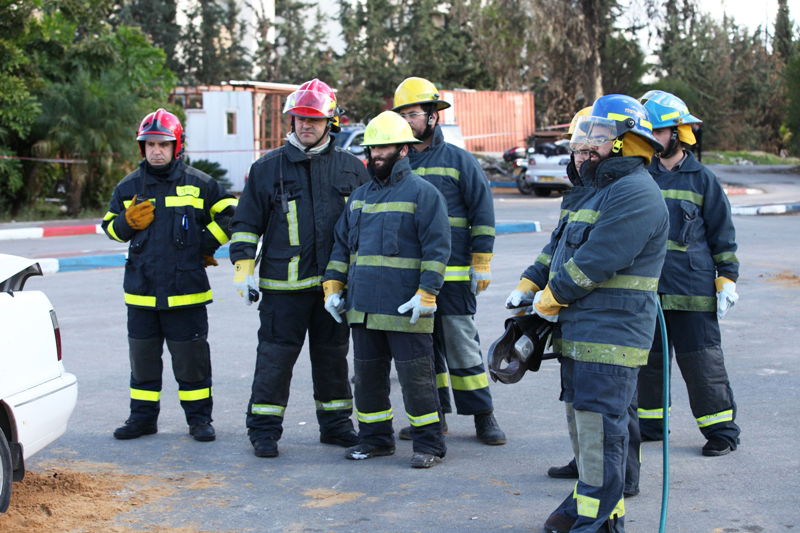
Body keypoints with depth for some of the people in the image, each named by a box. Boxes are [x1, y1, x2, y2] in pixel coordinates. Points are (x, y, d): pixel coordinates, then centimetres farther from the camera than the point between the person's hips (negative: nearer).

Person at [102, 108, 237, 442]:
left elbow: (230, 214, 6)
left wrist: (205, 246, 0)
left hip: (186, 289, -3)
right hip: (141, 289, 3)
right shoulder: (129, 187, 9)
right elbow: (110, 226, 16)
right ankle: (143, 416, 21)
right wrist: (129, 221, -5)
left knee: (191, 357, 3)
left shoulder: (198, 183, 1)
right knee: (143, 356, 10)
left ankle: (199, 417, 14)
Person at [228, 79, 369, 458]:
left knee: (333, 356, 13)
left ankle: (336, 425, 25)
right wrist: (243, 268, -3)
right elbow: (247, 223, 4)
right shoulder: (268, 167, 2)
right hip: (283, 284, -2)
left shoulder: (351, 168, 7)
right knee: (276, 356, -1)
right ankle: (264, 430, 9)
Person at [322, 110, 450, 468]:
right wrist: (332, 286, 11)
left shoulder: (422, 193, -5)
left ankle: (428, 443, 9)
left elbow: (437, 247, -11)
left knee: (415, 377, -2)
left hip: (405, 308, -7)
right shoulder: (360, 196, 16)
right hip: (363, 306, 7)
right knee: (367, 375, 13)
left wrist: (427, 293, -18)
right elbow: (341, 245, 21)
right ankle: (374, 438, 26)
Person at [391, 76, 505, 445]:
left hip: (453, 275, -4)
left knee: (461, 344, -3)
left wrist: (481, 265, -5)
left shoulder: (458, 160, 0)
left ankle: (483, 416, 6)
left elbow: (482, 215, -1)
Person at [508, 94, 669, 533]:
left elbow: (594, 262, -23)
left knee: (599, 427, -7)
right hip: (577, 332, 11)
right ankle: (588, 497, 32)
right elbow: (559, 245, 23)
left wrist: (550, 299, -12)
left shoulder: (635, 195, -17)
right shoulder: (594, 190, 19)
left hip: (610, 337, -11)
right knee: (579, 419, 19)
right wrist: (528, 286, 10)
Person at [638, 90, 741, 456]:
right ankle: (650, 422, 26)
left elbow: (722, 234, 3)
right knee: (648, 360, 11)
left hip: (692, 290, -4)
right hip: (645, 288, 4)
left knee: (702, 362, -2)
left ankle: (721, 430, 10)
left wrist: (727, 279, -2)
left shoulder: (702, 180, 0)